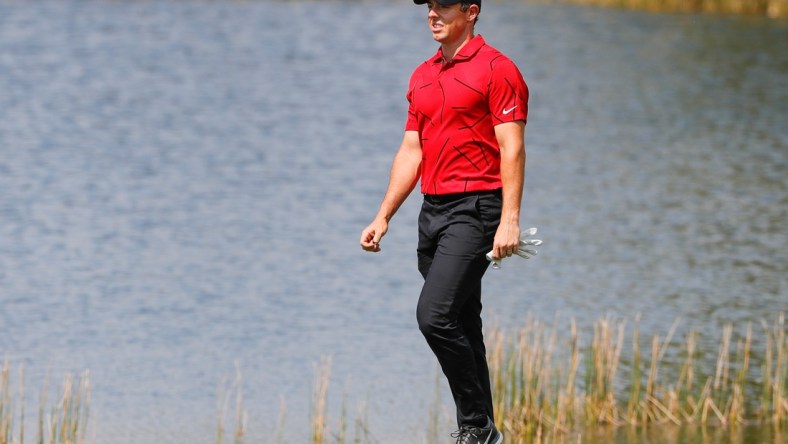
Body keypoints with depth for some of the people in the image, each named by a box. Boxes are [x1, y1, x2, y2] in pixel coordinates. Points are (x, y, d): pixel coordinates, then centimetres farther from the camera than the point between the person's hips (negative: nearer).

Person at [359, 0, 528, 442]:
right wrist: (383, 217, 15)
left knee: (435, 315, -19)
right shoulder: (423, 76, 17)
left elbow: (512, 149, -13)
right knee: (461, 327, 10)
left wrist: (510, 221, -21)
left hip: (475, 210, -8)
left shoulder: (496, 69, -8)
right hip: (433, 210, 8)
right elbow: (411, 152, 20)